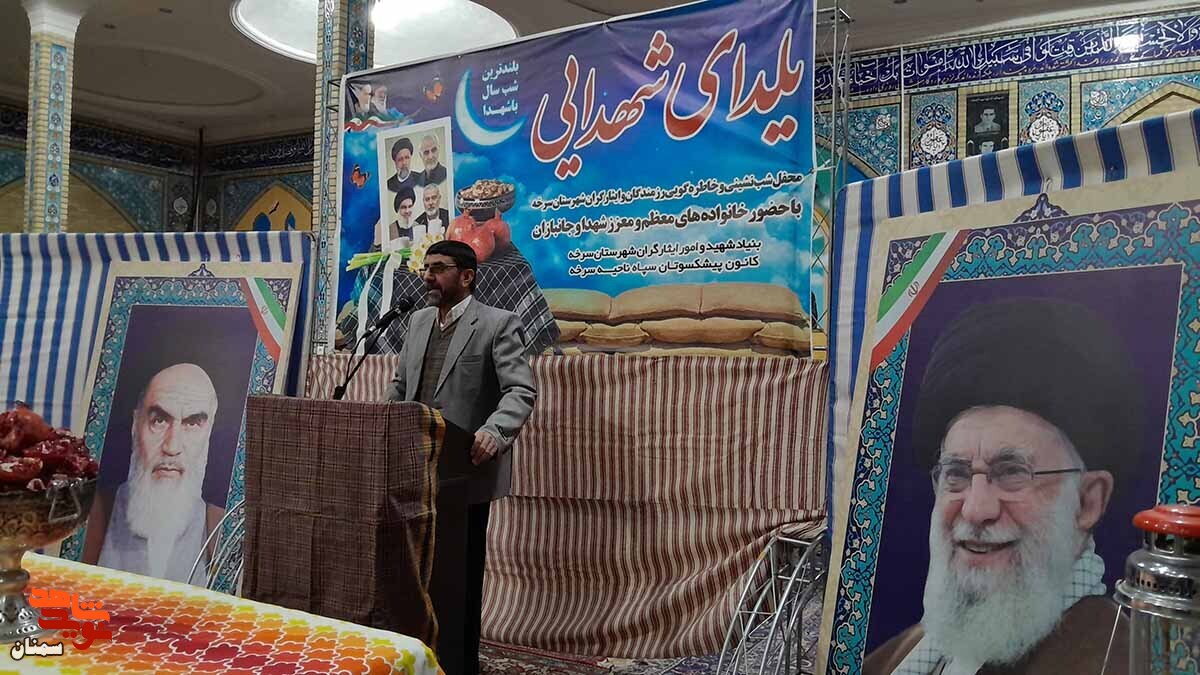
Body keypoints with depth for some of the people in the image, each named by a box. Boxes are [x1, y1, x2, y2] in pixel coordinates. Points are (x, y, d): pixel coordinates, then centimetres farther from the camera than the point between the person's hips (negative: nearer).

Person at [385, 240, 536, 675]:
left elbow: (521, 390, -18)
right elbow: (399, 385, 22)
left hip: (465, 471, -6)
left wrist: (495, 430, -36)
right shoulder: (419, 321, 14)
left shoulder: (499, 324, -8)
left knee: (460, 575, 5)